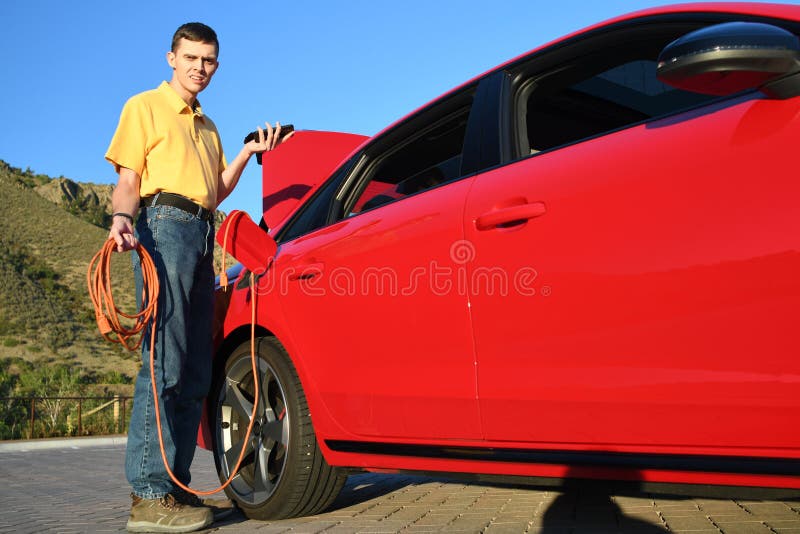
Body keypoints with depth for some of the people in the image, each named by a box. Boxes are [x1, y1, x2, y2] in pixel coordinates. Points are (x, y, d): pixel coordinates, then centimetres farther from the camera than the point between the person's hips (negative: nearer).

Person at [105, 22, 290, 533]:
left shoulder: (207, 126, 30)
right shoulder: (145, 107, 10)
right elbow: (128, 180, 0)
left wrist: (248, 152, 14)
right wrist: (122, 216, -20)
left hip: (204, 236, 7)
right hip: (165, 223, -7)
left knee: (195, 371, 1)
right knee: (164, 360, -17)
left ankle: (175, 486, 5)